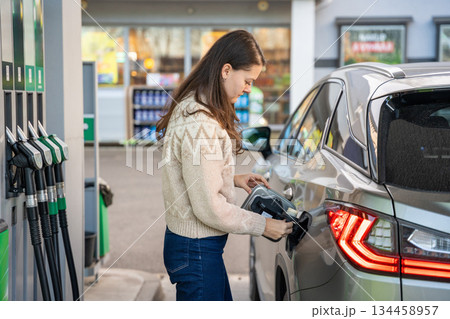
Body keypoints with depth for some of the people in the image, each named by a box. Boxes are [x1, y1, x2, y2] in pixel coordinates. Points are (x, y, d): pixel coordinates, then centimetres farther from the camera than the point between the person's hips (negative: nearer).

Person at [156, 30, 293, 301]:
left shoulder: (191, 108, 8)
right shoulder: (200, 123, -25)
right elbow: (209, 207, -23)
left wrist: (234, 179, 10)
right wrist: (262, 226, -13)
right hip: (197, 250, -10)